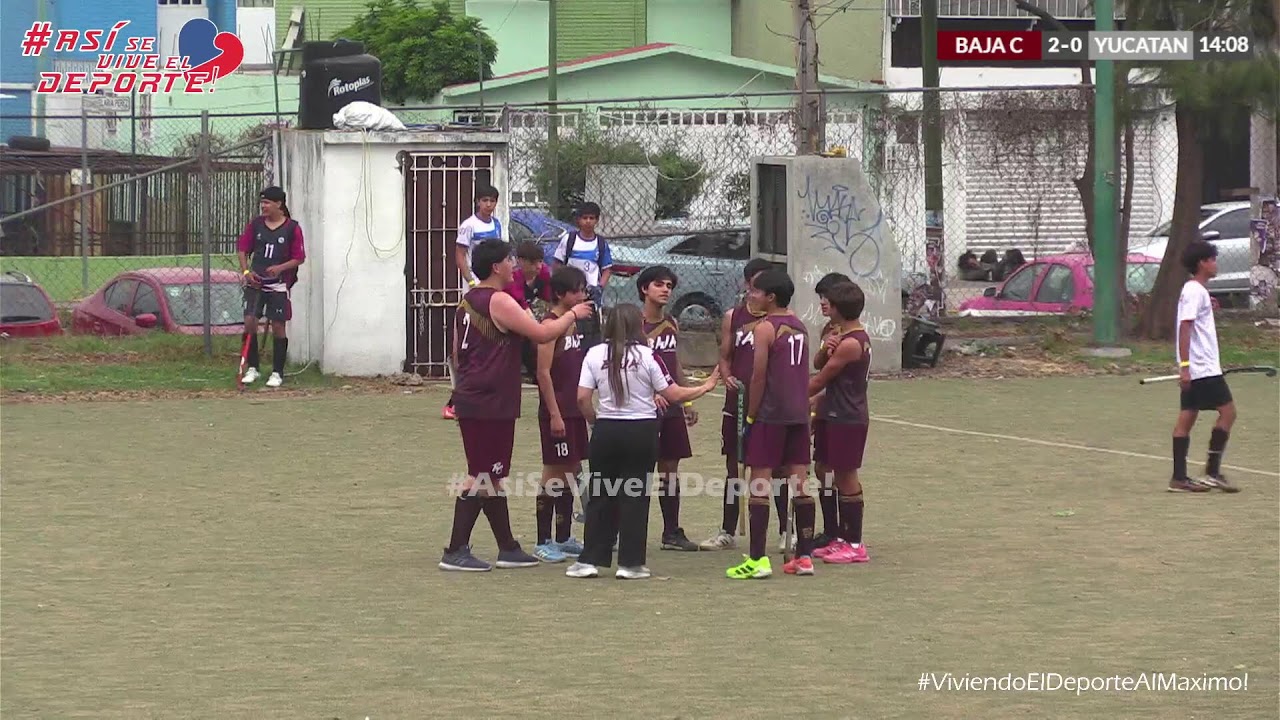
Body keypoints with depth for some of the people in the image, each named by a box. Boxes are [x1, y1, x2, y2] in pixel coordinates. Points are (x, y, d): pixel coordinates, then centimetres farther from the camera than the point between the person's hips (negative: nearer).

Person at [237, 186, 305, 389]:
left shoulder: (292, 228, -4)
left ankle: (277, 373, 10)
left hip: (278, 284, -3)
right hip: (255, 281, 3)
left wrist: (280, 268, -17)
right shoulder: (255, 224, 5)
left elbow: (299, 258, -2)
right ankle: (252, 368, 9)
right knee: (249, 321, -6)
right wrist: (246, 271, -4)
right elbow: (242, 248, 11)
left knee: (278, 326, 0)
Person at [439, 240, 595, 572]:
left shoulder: (467, 302, 14)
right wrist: (573, 315, 0)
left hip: (470, 400, 10)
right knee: (481, 477, -6)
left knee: (492, 477, 14)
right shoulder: (499, 302, -14)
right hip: (490, 404, -10)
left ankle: (507, 548, 21)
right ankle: (456, 551, -6)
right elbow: (542, 333, -15)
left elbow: (457, 351, 21)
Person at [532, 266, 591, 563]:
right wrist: (554, 414, -19)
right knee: (553, 474, -6)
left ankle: (564, 539, 19)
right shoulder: (551, 324, -13)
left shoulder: (574, 323, 14)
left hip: (574, 412, 9)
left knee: (571, 472, 12)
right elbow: (544, 373, -16)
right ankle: (543, 542, -2)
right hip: (557, 412, -9)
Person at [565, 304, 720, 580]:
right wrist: (705, 387, 10)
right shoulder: (646, 356, -7)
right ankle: (630, 562, 5)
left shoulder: (595, 355, -2)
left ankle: (590, 559, 8)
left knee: (600, 495, 10)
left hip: (606, 431, 2)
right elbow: (673, 394, -4)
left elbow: (582, 397, -6)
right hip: (642, 432, -2)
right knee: (635, 495, 4)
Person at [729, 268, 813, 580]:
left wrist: (750, 416, -6)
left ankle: (757, 560, -7)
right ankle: (804, 557, 10)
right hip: (799, 414, 7)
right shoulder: (799, 327, 13)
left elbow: (759, 376, -12)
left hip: (770, 414, -7)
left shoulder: (765, 329, -10)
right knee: (799, 484, 9)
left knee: (759, 483, -4)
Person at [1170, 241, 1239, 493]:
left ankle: (1179, 477, 4)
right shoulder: (1195, 292, -13)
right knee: (1227, 411, -7)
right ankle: (1212, 472, -7)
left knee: (1187, 418, 6)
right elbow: (1185, 329, -20)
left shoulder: (1196, 290, 17)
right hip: (1203, 369, -10)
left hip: (1193, 370, 10)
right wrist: (1185, 366, -24)